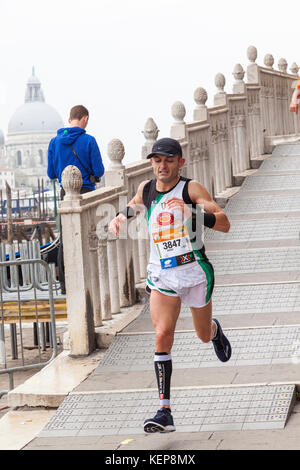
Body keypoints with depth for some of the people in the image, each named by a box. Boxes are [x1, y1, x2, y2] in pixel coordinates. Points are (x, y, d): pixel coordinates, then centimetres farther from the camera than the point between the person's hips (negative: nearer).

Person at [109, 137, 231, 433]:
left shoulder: (191, 189, -10)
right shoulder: (146, 189, 4)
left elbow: (225, 225, -15)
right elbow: (132, 208, 26)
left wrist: (199, 214, -33)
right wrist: (119, 217, 3)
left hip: (194, 271, -2)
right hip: (162, 275, 2)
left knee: (204, 335, 16)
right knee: (162, 336, -15)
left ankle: (216, 331, 57)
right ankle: (164, 412, -17)